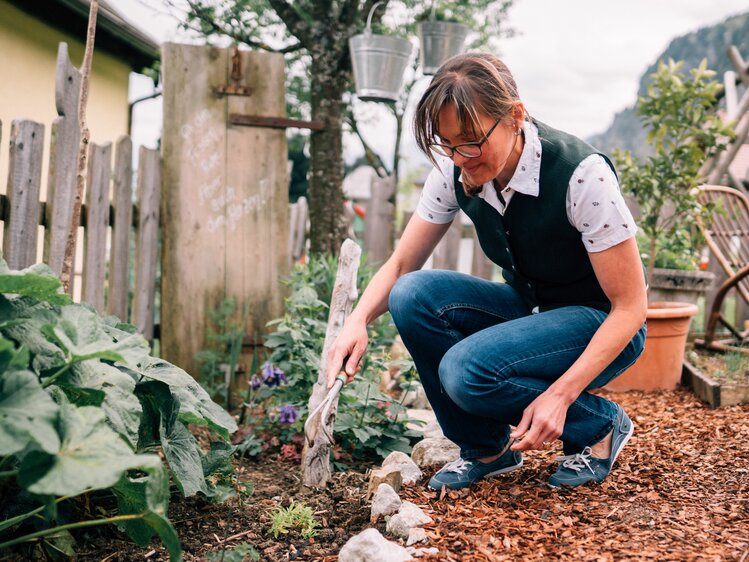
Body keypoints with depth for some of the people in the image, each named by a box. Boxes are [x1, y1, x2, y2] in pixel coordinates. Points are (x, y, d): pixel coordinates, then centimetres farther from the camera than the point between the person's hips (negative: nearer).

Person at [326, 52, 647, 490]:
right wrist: (358, 320, -25)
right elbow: (400, 265, -4)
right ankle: (487, 448, -2)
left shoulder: (582, 175, -27)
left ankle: (600, 424, -2)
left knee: (466, 370, -31)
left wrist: (560, 395, -31)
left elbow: (630, 307, -21)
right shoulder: (455, 172, -11)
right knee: (412, 296, -20)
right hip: (528, 308, 6)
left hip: (600, 325, -6)